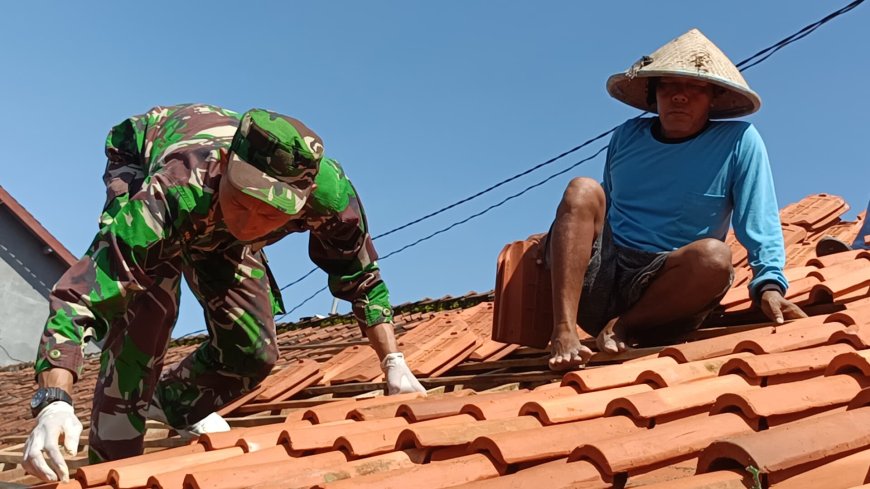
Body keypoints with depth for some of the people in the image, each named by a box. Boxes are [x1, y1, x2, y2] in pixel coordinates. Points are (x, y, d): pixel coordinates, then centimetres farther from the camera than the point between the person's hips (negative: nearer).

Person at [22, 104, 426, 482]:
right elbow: (79, 291, -50)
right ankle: (112, 459, -12)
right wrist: (55, 402, -61)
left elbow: (361, 279, -16)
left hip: (212, 221, 4)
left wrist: (394, 364, -18)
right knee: (149, 307, -30)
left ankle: (174, 401, 31)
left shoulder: (330, 193, -37)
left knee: (254, 351, -1)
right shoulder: (176, 190, -48)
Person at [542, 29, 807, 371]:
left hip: (666, 291, -3)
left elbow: (760, 226, -6)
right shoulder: (627, 136, 12)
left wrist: (770, 284, -21)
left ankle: (623, 326, -14)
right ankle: (563, 333, -34)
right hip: (596, 282, 3)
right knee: (583, 190, -22)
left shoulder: (740, 141, 1)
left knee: (714, 256, -33)